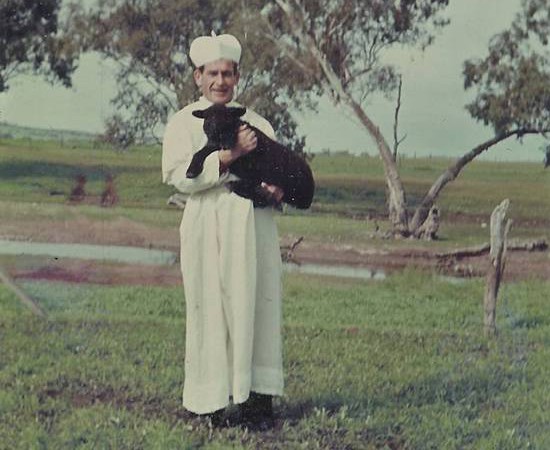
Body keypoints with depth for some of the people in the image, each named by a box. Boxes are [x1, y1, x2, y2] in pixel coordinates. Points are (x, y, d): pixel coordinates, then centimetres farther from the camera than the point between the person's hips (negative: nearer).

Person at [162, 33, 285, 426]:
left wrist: (280, 188, -5)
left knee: (259, 304, 2)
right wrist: (227, 157, -18)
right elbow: (178, 175, -9)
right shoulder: (184, 122, 5)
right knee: (211, 308, -3)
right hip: (209, 223, -4)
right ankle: (210, 400, 5)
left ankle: (258, 394, 10)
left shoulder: (256, 123, 18)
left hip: (256, 220, 4)